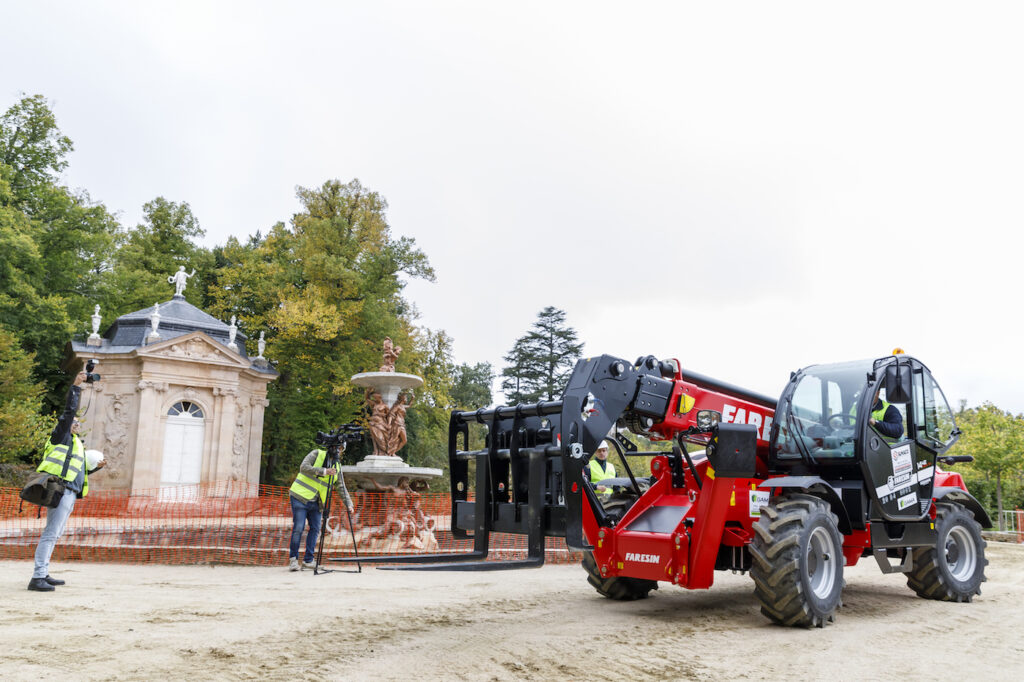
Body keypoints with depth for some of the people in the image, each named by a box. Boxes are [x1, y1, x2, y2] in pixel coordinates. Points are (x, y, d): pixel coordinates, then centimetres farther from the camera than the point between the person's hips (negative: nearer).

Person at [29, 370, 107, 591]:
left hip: (69, 493, 10)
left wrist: (97, 467, 24)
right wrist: (75, 386, -6)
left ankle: (43, 574, 18)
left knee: (55, 533, 12)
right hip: (61, 489, -10)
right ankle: (37, 578, -17)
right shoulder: (62, 436, 7)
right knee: (51, 533, -14)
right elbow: (69, 411, -5)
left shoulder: (76, 446, 29)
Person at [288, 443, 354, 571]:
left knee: (315, 529, 0)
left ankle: (308, 560, 9)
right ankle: (293, 559, 3)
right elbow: (303, 467, -19)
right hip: (300, 497, -5)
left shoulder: (336, 468, 8)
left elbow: (342, 488, 5)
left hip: (315, 502, 5)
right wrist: (324, 471, -28)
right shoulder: (316, 454, -5)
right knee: (298, 528, -9)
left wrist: (348, 504, -9)